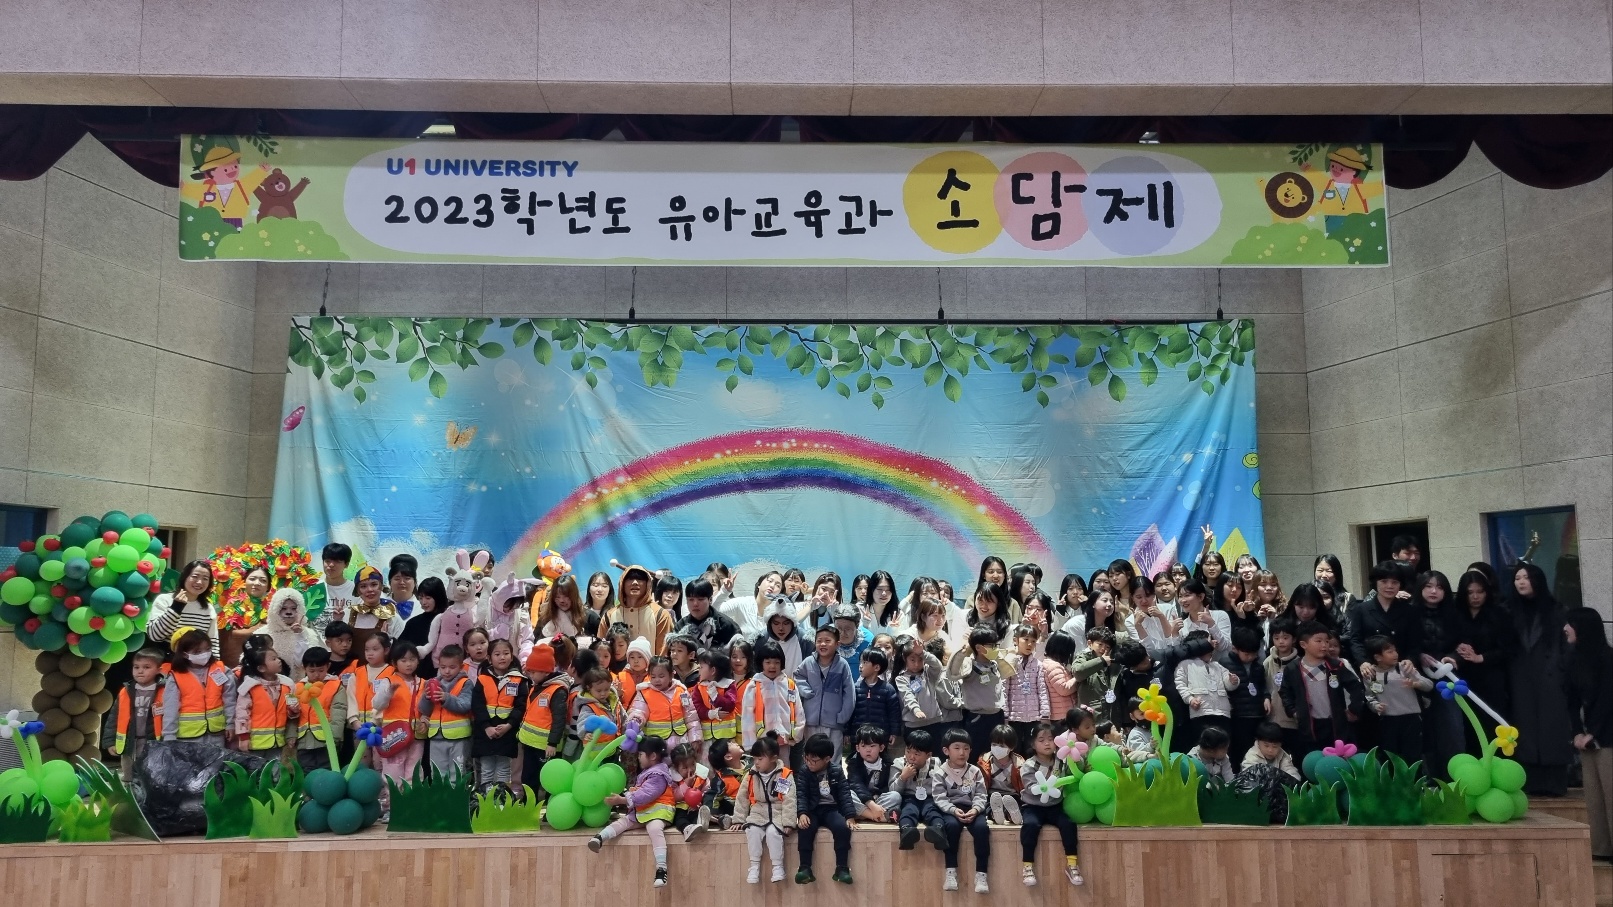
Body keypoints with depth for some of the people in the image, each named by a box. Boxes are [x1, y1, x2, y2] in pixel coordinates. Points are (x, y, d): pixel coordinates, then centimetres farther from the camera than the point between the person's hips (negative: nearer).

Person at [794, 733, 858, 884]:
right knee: (805, 828, -32)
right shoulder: (804, 771, -1)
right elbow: (801, 794, -9)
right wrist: (802, 813, -27)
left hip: (831, 809, 0)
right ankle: (805, 868, -22)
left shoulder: (837, 772, -1)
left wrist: (850, 816, -19)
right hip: (812, 810, 0)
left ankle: (842, 868, -19)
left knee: (844, 828, -29)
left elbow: (845, 794, -6)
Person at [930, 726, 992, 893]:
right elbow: (939, 798, -6)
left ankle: (981, 873, -21)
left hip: (972, 810, 2)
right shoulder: (939, 772, 3)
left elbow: (980, 795, 4)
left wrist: (975, 809, -17)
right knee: (952, 825, -35)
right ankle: (951, 871, -24)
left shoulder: (975, 771, 11)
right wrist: (954, 810, -23)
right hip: (950, 810, -2)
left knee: (982, 827, -29)